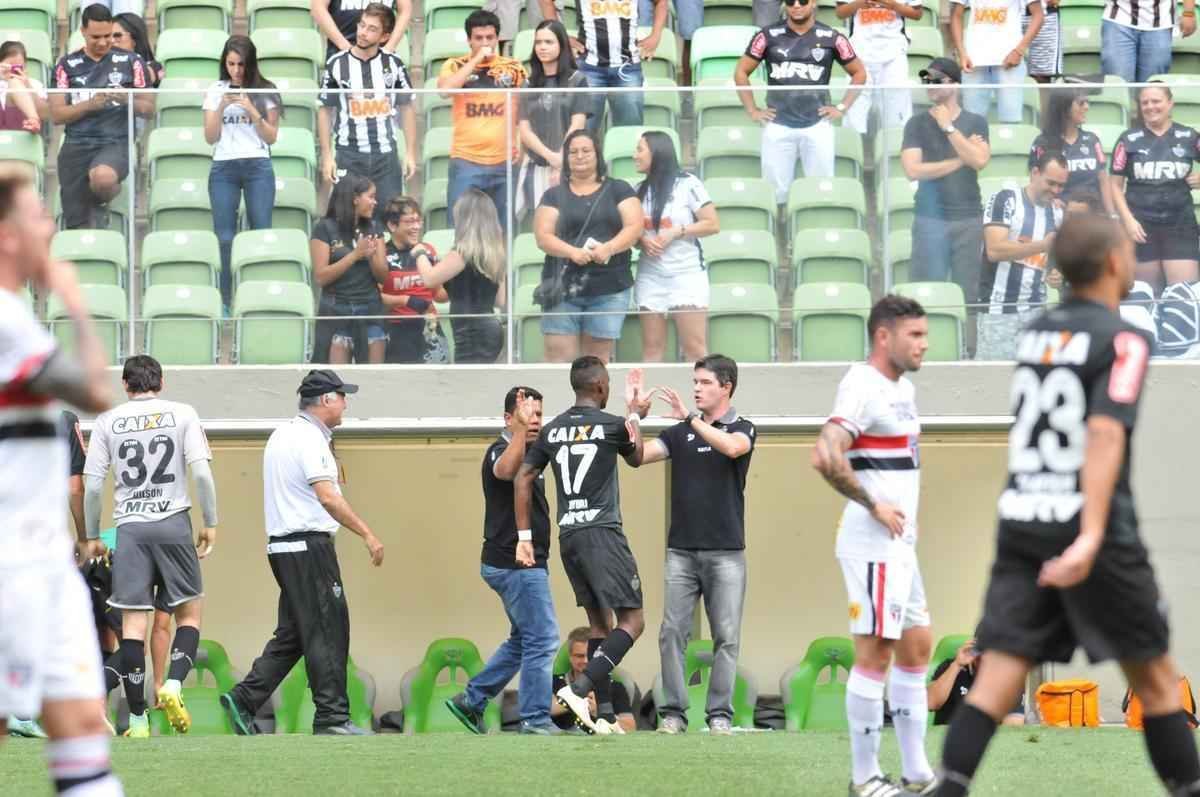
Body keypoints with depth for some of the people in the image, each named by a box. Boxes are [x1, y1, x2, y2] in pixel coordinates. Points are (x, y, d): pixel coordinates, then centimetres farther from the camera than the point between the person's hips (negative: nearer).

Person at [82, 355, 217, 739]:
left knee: (133, 622, 0)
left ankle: (138, 720, -1)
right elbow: (201, 472, -5)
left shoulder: (108, 422, 7)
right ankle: (174, 684, -12)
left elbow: (92, 485, 4)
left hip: (130, 527, 1)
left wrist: (92, 536, 14)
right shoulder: (182, 414, 4)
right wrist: (210, 523, 3)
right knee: (189, 612, 11)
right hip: (173, 522, -1)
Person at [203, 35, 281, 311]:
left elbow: (271, 137, 3)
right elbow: (210, 137, 6)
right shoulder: (215, 91, 9)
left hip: (258, 167, -1)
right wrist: (221, 107, -8)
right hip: (223, 167, 1)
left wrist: (251, 110, -10)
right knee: (224, 237, -5)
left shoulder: (264, 92, 5)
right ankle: (224, 301, -4)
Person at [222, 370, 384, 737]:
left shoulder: (281, 434, 17)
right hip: (309, 545, -10)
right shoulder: (310, 440, -13)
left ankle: (244, 700, 6)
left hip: (282, 545, 10)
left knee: (292, 634, 12)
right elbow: (327, 497, -22)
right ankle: (332, 717, -4)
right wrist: (367, 534, -23)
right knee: (327, 631, -5)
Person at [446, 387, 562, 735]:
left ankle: (471, 700, 23)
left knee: (523, 640, 18)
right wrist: (521, 429, -50)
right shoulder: (500, 451, -13)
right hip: (516, 562, -10)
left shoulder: (531, 454, 17)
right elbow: (505, 470, -40)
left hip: (525, 562, 10)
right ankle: (535, 720, -6)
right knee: (542, 640, -9)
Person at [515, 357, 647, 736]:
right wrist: (634, 412, 29)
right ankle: (579, 687, -21)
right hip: (602, 533, -7)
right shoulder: (612, 425, -6)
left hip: (568, 536, 7)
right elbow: (636, 457, 16)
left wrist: (524, 536, 14)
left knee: (599, 621, 14)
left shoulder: (552, 430, 9)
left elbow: (522, 479, 9)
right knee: (632, 620, -4)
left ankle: (604, 714, 10)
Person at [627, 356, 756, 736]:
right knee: (672, 632, -4)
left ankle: (720, 714, 2)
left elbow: (732, 447, -21)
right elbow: (639, 454, 1)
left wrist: (690, 418, -25)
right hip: (681, 551, 3)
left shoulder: (742, 428, 2)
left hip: (725, 551, -3)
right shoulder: (679, 433, 12)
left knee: (726, 636, -2)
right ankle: (673, 713, -1)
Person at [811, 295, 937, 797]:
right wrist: (873, 505, -19)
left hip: (899, 545, 10)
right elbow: (826, 457, -28)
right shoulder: (862, 387, -16)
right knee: (875, 652, -7)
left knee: (916, 647, 12)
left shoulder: (902, 389, 16)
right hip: (873, 545, -10)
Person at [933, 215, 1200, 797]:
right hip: (1086, 526, -5)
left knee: (995, 683, -2)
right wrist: (1092, 536, -30)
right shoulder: (1122, 340, -8)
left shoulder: (1036, 333, 12)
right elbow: (1105, 433, -21)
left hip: (1020, 524, 5)